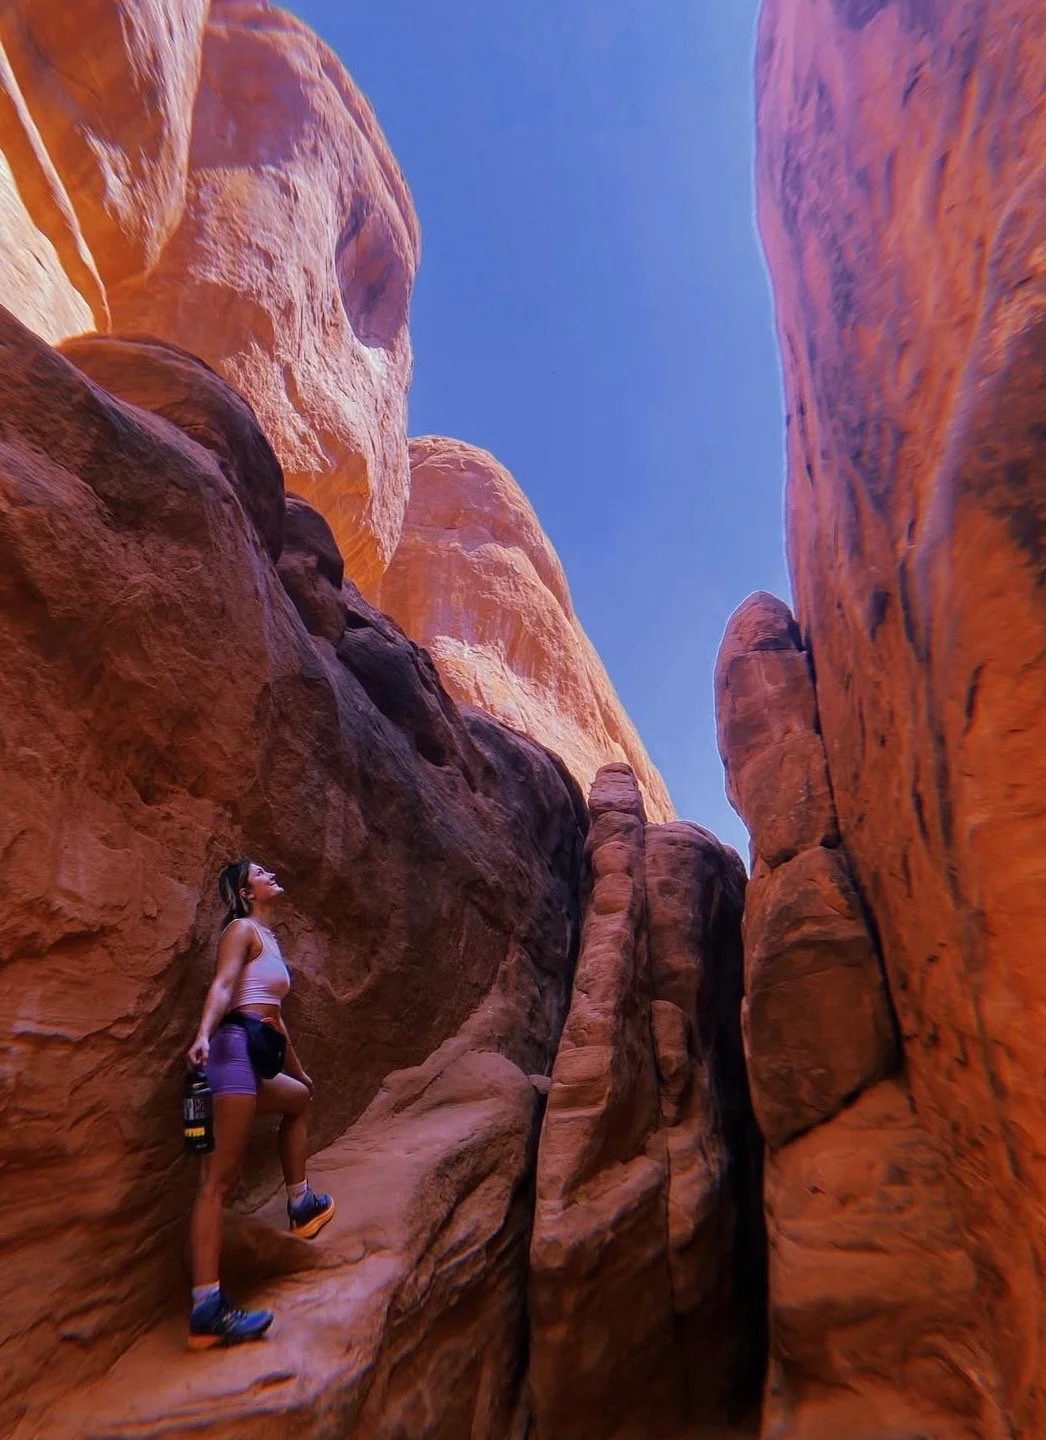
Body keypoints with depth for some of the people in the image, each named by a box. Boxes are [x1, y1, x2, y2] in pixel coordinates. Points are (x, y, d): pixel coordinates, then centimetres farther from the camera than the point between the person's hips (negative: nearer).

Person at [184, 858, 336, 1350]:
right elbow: (222, 985, -18)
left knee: (299, 1098, 28)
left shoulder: (268, 939, 23)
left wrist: (298, 1069, 35)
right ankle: (207, 1310, -10)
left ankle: (301, 1205, 32)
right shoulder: (242, 928, -1)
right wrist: (203, 1034, -37)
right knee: (219, 1178, -11)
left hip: (254, 1057, 10)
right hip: (232, 1047, -10)